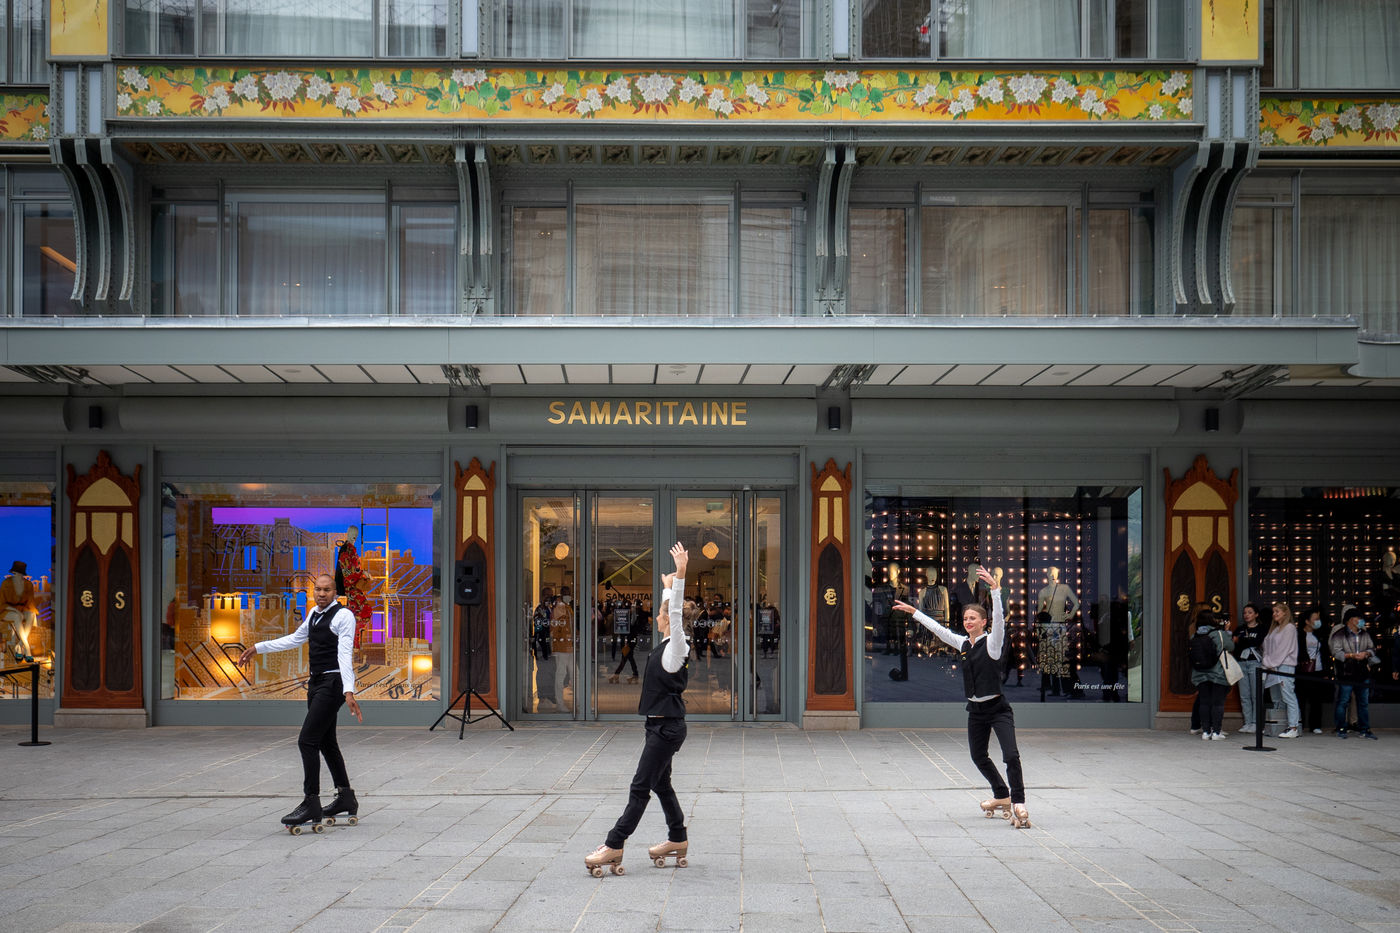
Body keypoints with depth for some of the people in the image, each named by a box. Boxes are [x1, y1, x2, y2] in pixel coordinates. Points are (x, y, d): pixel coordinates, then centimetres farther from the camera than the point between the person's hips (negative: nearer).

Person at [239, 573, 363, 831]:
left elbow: (345, 654, -23)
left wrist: (349, 691, -33)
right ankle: (346, 798, 27)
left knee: (307, 740, -14)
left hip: (333, 683, -9)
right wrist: (257, 648, 29)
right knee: (326, 742, 15)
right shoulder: (314, 613, 13)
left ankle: (311, 804, -11)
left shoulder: (343, 616, -13)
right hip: (316, 682, 9)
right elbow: (295, 639, 28)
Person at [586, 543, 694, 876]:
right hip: (661, 725, 10)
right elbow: (671, 611, 26)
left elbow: (675, 612, -30)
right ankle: (678, 839, 24)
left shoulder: (677, 646, -16)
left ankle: (614, 845, -6)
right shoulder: (670, 643, 9)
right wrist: (669, 585, 37)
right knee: (660, 783, 16)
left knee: (641, 786, -7)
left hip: (667, 727, -10)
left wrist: (680, 576, -38)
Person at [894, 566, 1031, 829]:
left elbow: (999, 619, -26)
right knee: (978, 757, 17)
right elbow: (938, 629, 17)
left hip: (998, 708, -7)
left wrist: (995, 589, -38)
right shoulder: (963, 643, 7)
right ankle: (1002, 797, 34)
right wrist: (914, 612, 22)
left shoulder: (992, 642, -10)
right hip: (976, 710, 7)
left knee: (1011, 756, -18)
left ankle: (1018, 804, -13)